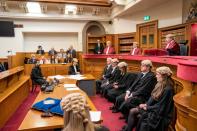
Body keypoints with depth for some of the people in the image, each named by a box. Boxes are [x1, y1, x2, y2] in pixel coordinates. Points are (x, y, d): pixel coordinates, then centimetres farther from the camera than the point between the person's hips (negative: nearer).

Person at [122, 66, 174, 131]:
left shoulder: (168, 89, -22)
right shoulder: (159, 84, 5)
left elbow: (161, 106, -20)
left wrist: (147, 107, -14)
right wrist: (146, 105, -5)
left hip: (160, 113, -8)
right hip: (153, 108, 8)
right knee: (132, 111, -6)